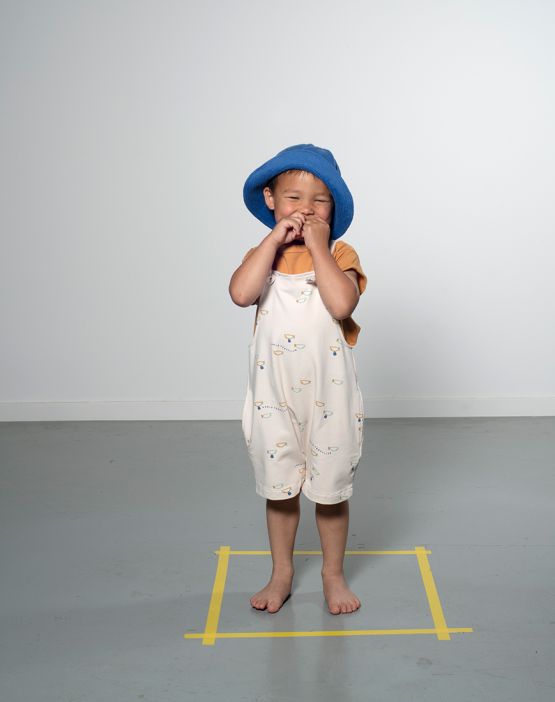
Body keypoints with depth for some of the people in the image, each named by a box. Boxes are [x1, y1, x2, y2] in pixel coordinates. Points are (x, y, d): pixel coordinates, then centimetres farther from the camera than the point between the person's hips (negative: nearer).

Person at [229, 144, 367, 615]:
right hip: (275, 394, 2)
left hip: (329, 394, -2)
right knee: (279, 488, 14)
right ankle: (282, 574, 34)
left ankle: (334, 574, 32)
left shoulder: (339, 254, -5)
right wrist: (274, 240, -19)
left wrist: (317, 246, -19)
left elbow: (341, 303, -26)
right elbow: (241, 294, -22)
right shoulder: (263, 255, 1)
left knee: (330, 489, 10)